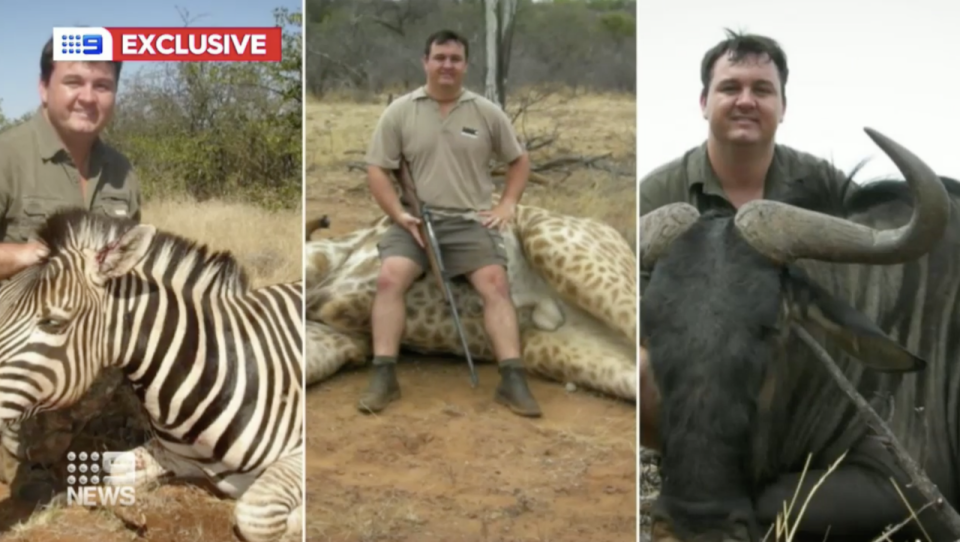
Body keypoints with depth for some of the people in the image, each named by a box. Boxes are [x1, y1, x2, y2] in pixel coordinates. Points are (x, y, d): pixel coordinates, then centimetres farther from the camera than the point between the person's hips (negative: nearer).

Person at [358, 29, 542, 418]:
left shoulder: (487, 112, 7)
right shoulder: (399, 111, 4)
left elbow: (519, 160, 17)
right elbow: (377, 169, 4)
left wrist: (507, 204, 3)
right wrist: (399, 214, -10)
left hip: (471, 221, 0)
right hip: (415, 221, 0)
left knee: (495, 284, -20)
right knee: (389, 278, -23)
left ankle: (513, 381, -22)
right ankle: (384, 376, -20)